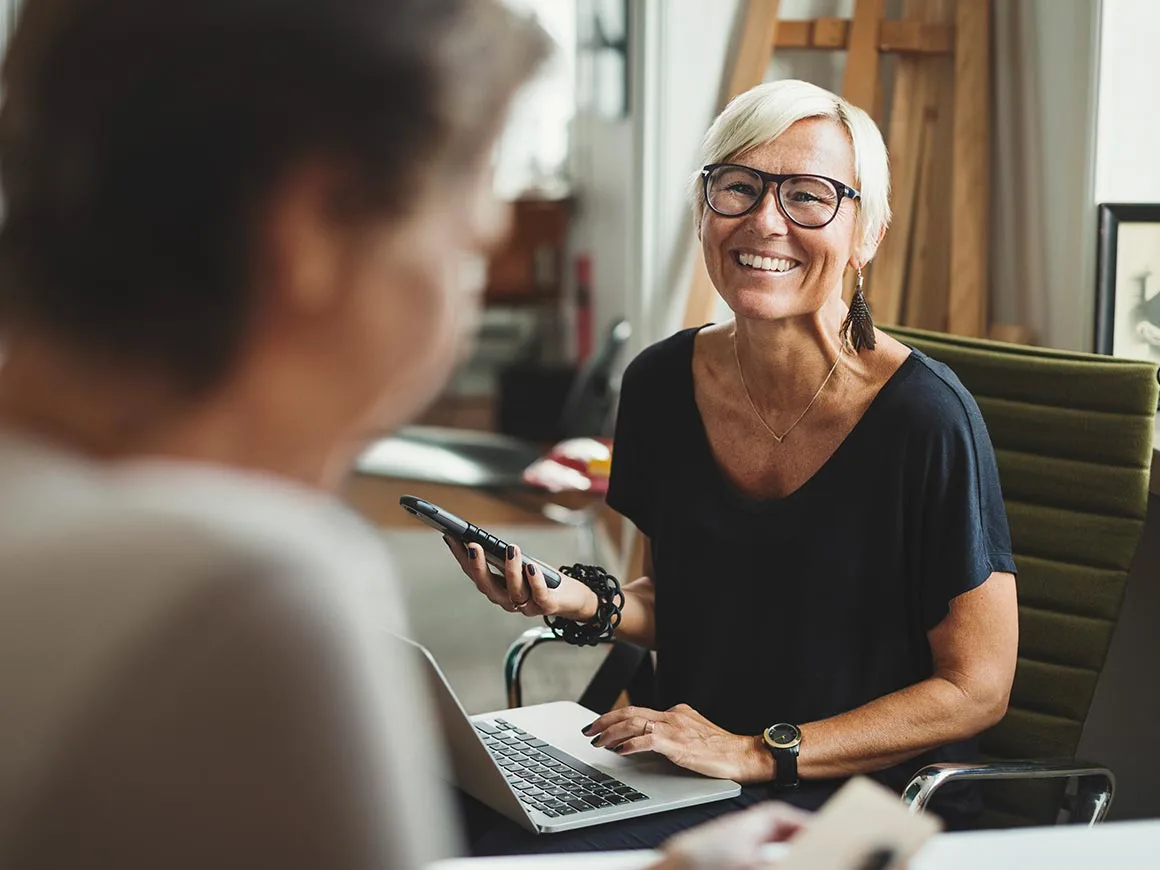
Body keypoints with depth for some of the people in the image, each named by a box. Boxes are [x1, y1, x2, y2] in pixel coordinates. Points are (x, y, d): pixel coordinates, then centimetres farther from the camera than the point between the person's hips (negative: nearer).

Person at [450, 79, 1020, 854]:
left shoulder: (926, 418, -17)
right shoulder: (661, 384, -1)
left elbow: (976, 689, -11)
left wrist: (758, 753, -16)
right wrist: (585, 604, -7)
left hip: (869, 804, -5)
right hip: (678, 770, 5)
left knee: (534, 859, -26)